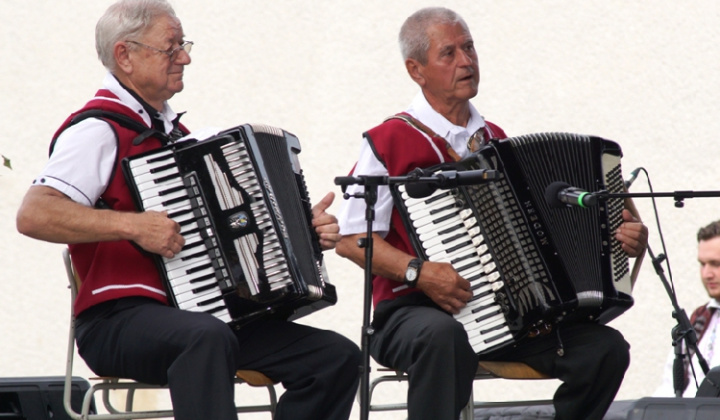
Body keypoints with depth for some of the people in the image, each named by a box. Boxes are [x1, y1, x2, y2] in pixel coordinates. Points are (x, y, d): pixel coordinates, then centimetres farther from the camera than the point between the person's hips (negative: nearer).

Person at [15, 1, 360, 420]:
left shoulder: (174, 132, 22)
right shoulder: (97, 131, -6)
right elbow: (32, 215, -21)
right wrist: (132, 225, -26)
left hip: (207, 315, 9)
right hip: (119, 322, -9)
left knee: (338, 356, -5)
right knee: (207, 337, -41)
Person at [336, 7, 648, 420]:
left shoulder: (495, 140, 18)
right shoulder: (390, 142, 0)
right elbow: (351, 240, -6)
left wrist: (620, 236, 5)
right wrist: (418, 272, -21)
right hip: (415, 311, -6)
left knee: (606, 347, -13)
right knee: (445, 337, -41)